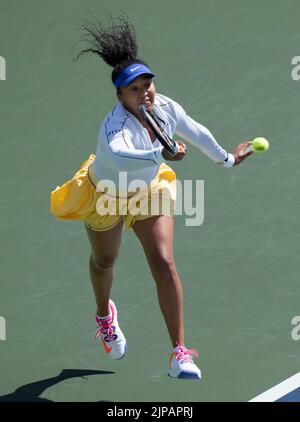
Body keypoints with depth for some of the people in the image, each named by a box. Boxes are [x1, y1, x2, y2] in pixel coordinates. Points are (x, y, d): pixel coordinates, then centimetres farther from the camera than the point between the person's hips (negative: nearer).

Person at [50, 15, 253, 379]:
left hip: (149, 192, 3)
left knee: (164, 264, -13)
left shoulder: (166, 107, -21)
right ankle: (104, 314, 58)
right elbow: (120, 157, -64)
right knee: (104, 261, 23)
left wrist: (226, 158, 16)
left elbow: (196, 133, 1)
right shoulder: (115, 126, -39)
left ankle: (179, 353, -11)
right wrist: (161, 154, -72)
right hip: (106, 196, -3)